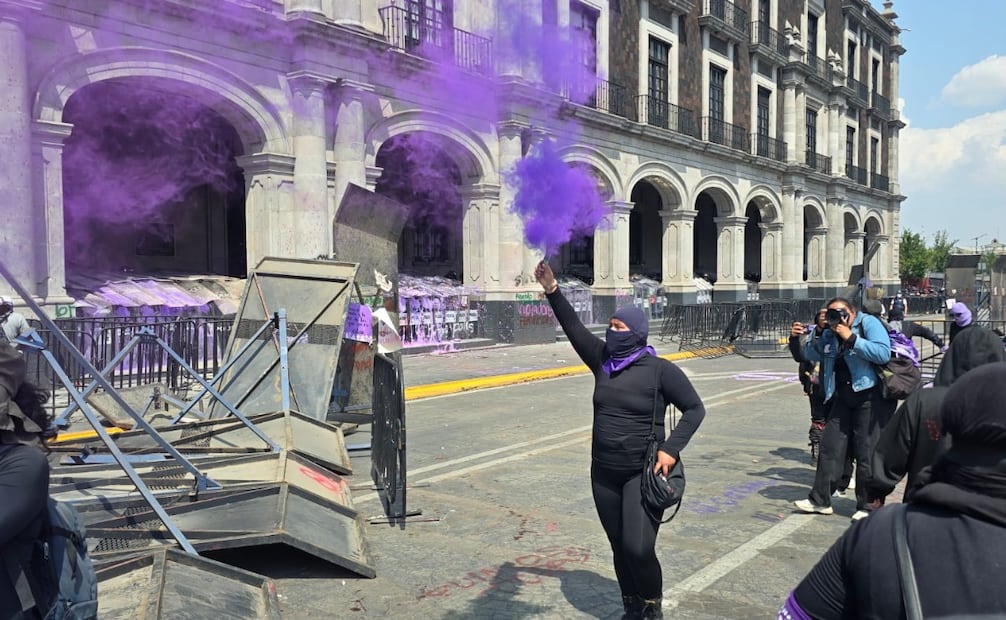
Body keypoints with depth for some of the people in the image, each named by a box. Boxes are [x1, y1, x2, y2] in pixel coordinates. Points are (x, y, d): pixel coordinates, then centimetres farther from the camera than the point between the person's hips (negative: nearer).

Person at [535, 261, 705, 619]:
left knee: (638, 548, -11)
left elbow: (695, 409, -7)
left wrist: (671, 449, -17)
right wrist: (552, 291, -10)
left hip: (643, 473, -5)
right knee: (619, 547, 13)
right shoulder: (603, 360, 2)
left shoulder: (660, 370, -11)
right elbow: (574, 329, 0)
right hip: (604, 472, 5)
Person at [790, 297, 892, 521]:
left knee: (867, 452, -1)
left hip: (871, 396, -7)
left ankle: (867, 506, 12)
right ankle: (820, 500, 17)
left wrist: (851, 338, -23)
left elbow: (883, 353, -23)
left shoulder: (869, 323, -9)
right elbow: (812, 355, 23)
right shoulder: (830, 334, 11)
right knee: (830, 447, 8)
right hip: (842, 398, 7)